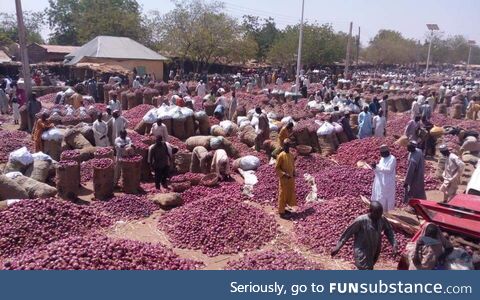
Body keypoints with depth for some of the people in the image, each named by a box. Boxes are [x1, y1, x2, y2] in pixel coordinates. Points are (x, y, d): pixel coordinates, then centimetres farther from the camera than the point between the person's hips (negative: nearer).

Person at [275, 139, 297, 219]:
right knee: (283, 195, 0)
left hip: (291, 178, 7)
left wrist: (293, 173, 2)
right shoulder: (281, 156, -15)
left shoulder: (291, 155, 6)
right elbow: (276, 168, -14)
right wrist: (284, 174, -22)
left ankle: (284, 209, 26)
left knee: (289, 194, 13)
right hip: (283, 179, -7)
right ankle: (281, 212, 9)